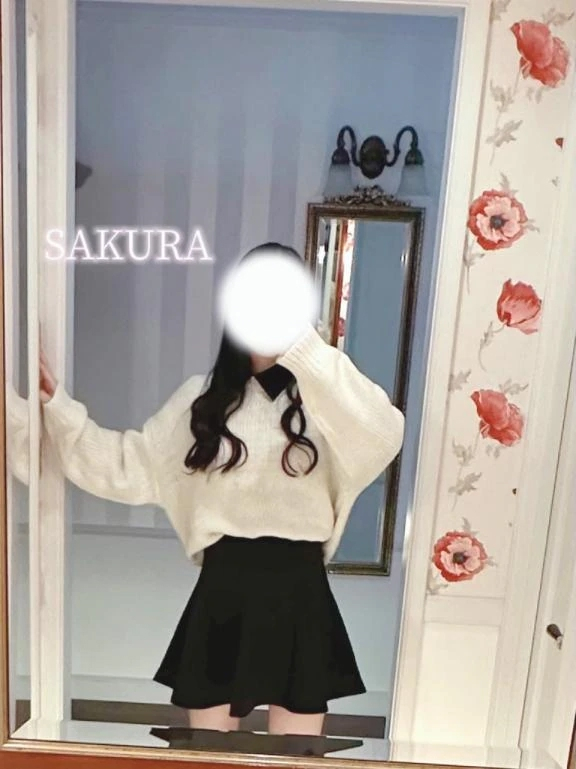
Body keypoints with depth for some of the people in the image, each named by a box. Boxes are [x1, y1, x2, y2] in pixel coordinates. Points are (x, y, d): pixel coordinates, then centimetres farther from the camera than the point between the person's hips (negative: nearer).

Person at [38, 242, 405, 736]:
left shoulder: (324, 399, -6)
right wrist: (56, 401, -1)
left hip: (299, 593, -1)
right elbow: (129, 467, 4)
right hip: (223, 593, 2)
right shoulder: (202, 397, 2)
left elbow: (384, 438, -28)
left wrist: (302, 344, -33)